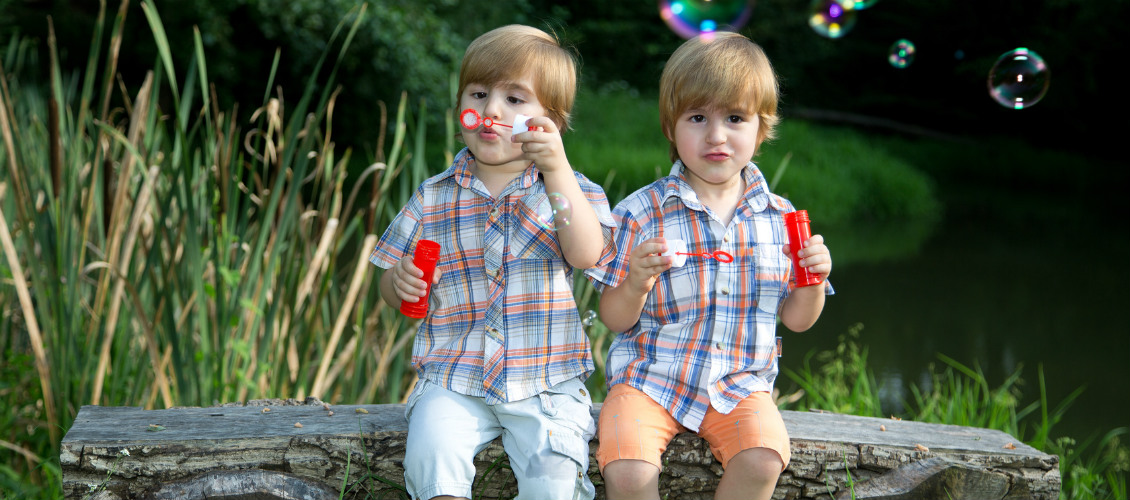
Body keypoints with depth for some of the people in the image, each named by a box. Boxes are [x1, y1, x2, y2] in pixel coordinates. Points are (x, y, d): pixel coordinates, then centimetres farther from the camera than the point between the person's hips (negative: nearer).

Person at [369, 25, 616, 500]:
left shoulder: (568, 188, 5)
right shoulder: (433, 198, 10)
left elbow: (587, 255, -16)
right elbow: (390, 287, 15)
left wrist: (558, 172, -23)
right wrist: (400, 283, -10)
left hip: (546, 379, -1)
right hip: (454, 378, 1)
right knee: (432, 453, -26)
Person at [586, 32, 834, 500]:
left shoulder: (779, 218, 3)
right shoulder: (641, 213, -4)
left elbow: (795, 319, 10)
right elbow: (615, 319, -2)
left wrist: (814, 280, -10)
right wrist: (636, 284, -22)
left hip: (739, 385, 2)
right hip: (650, 376, -1)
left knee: (763, 458, -27)